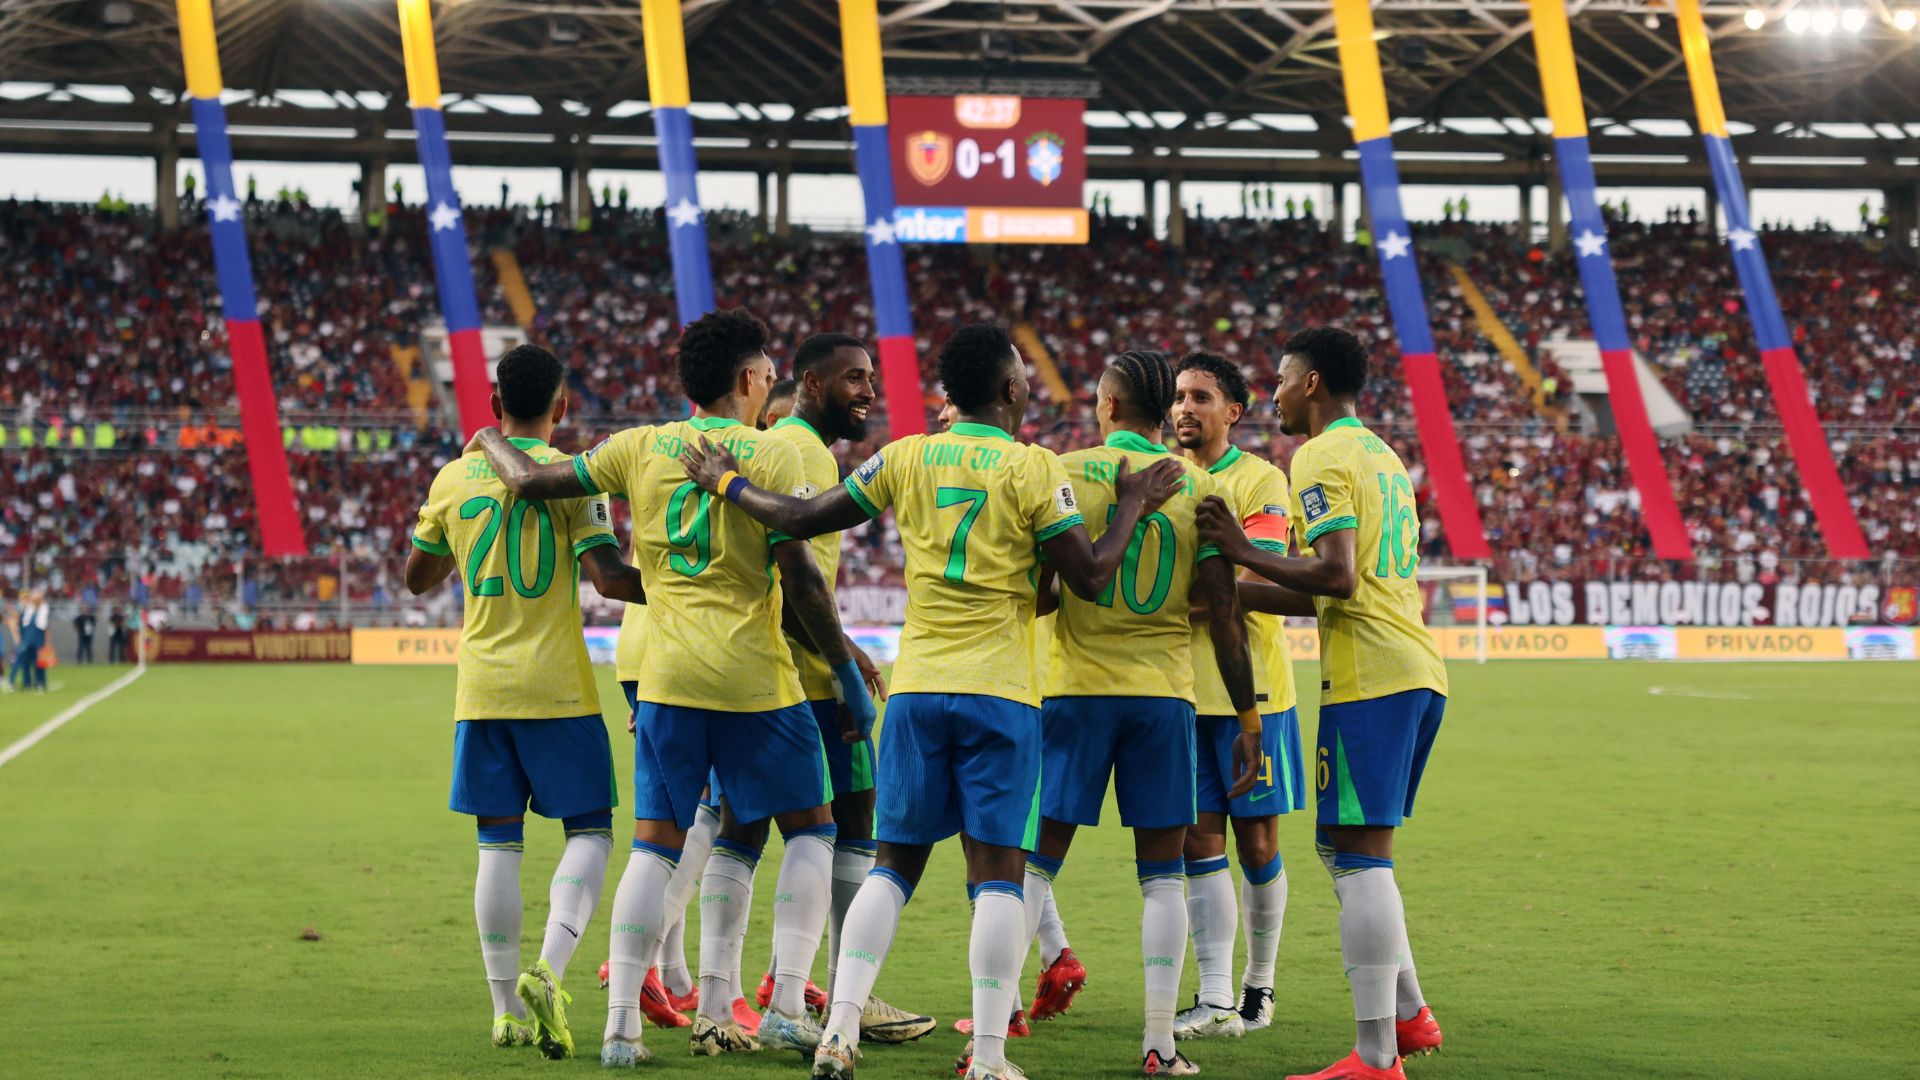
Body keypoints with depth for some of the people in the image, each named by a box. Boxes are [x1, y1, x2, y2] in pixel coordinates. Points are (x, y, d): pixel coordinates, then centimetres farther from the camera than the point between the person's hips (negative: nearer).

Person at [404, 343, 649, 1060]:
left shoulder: (454, 478, 5)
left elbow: (417, 579, 16)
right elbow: (609, 578, -16)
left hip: (482, 686, 3)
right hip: (557, 685, -3)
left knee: (498, 842, 7)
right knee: (589, 831, 6)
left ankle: (507, 1010, 5)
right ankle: (547, 972, -16)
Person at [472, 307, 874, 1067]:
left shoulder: (641, 448, 6)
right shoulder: (772, 454, -4)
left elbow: (531, 481, 8)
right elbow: (802, 581, -9)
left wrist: (491, 441, 30)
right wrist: (848, 675, -1)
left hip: (668, 675, 3)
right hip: (755, 677, -3)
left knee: (655, 846, 7)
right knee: (810, 828, 11)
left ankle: (620, 1024, 1)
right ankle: (787, 1007, 2)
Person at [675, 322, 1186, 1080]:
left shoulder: (906, 458, 5)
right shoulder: (1033, 469, -4)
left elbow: (801, 519, 7)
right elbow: (1090, 577, -5)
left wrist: (723, 483, 23)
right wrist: (1134, 507, 10)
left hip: (916, 685, 3)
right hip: (999, 690, -3)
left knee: (894, 862, 10)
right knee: (998, 870, -1)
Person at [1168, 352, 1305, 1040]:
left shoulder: (1261, 481, -4)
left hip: (1251, 686, -4)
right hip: (1183, 687, 4)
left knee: (1256, 841, 3)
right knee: (1201, 840, 1)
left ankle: (1259, 986, 17)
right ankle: (1216, 1001, 1)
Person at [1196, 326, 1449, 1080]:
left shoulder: (1323, 458, -7)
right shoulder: (1381, 455, 23)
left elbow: (1337, 576, -19)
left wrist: (1244, 553, -9)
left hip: (1370, 679, -10)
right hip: (1418, 673, 10)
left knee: (1359, 856, -9)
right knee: (1345, 848, 18)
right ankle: (1409, 1016, 18)